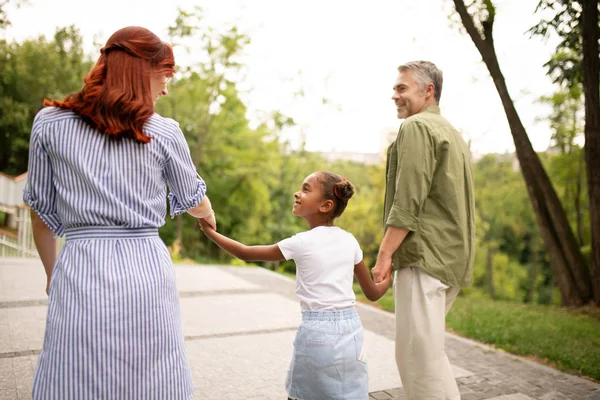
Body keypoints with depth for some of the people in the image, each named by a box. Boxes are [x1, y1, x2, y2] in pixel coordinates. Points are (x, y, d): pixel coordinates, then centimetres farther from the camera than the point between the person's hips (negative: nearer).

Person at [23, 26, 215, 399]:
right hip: (146, 272, 0)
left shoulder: (49, 123, 3)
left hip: (79, 272, 1)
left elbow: (42, 214, 10)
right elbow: (194, 201, 14)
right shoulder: (164, 133, 0)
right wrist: (210, 217, 38)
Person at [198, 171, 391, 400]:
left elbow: (245, 253, -1)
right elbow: (373, 293, 10)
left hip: (317, 331, -5)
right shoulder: (349, 240, 3)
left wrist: (210, 232, 10)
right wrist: (389, 276, 31)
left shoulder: (302, 243, -10)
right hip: (351, 328, 5)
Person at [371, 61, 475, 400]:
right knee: (422, 347, 19)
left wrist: (384, 254, -14)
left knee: (420, 353, -5)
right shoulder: (452, 132, 22)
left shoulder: (417, 126, -8)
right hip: (451, 257, 10)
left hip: (425, 257, -10)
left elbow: (408, 200, -18)